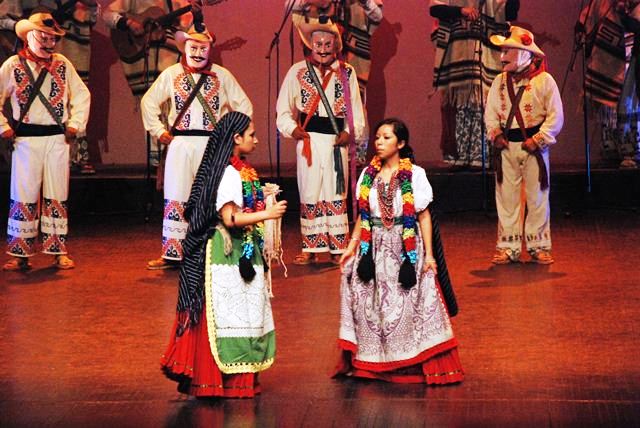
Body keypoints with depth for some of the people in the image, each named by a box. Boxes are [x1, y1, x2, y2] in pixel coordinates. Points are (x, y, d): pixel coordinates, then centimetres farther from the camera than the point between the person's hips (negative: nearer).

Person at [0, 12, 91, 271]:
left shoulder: (63, 65, 8)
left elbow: (82, 95, 15)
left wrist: (75, 125, 6)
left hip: (58, 139, 2)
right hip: (27, 140, -2)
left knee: (57, 197, 6)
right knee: (24, 196, 0)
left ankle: (58, 252, 13)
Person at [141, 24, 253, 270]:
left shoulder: (222, 76, 5)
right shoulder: (171, 74, 7)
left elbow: (244, 106, 12)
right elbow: (149, 102, 15)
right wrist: (159, 132, 8)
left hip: (212, 145, -1)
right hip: (180, 145, 1)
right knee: (176, 198, 0)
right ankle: (172, 254, 4)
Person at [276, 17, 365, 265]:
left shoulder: (347, 73, 7)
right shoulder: (298, 71, 4)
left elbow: (356, 108, 8)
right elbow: (283, 108, 7)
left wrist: (350, 132, -7)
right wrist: (292, 128, -9)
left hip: (336, 141, 0)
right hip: (309, 140, 0)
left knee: (336, 195, 4)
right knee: (309, 194, 3)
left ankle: (338, 248, 11)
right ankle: (311, 249, 12)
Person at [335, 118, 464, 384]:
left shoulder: (415, 175, -4)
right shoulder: (368, 175, 8)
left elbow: (424, 216, -5)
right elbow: (362, 216, 12)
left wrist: (429, 255, -8)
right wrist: (351, 247, 7)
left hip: (405, 249, -4)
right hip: (374, 249, 4)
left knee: (406, 304, -3)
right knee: (371, 305, 5)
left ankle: (410, 363, 8)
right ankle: (370, 363, 17)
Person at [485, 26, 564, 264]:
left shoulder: (544, 80, -5)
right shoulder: (500, 81, 8)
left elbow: (555, 117, -7)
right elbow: (490, 112, 11)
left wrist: (538, 139, -14)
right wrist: (495, 134, -5)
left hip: (534, 146, -3)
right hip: (506, 146, 4)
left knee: (537, 197, 3)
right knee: (506, 196, 4)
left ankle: (539, 246, 12)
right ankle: (508, 247, 11)